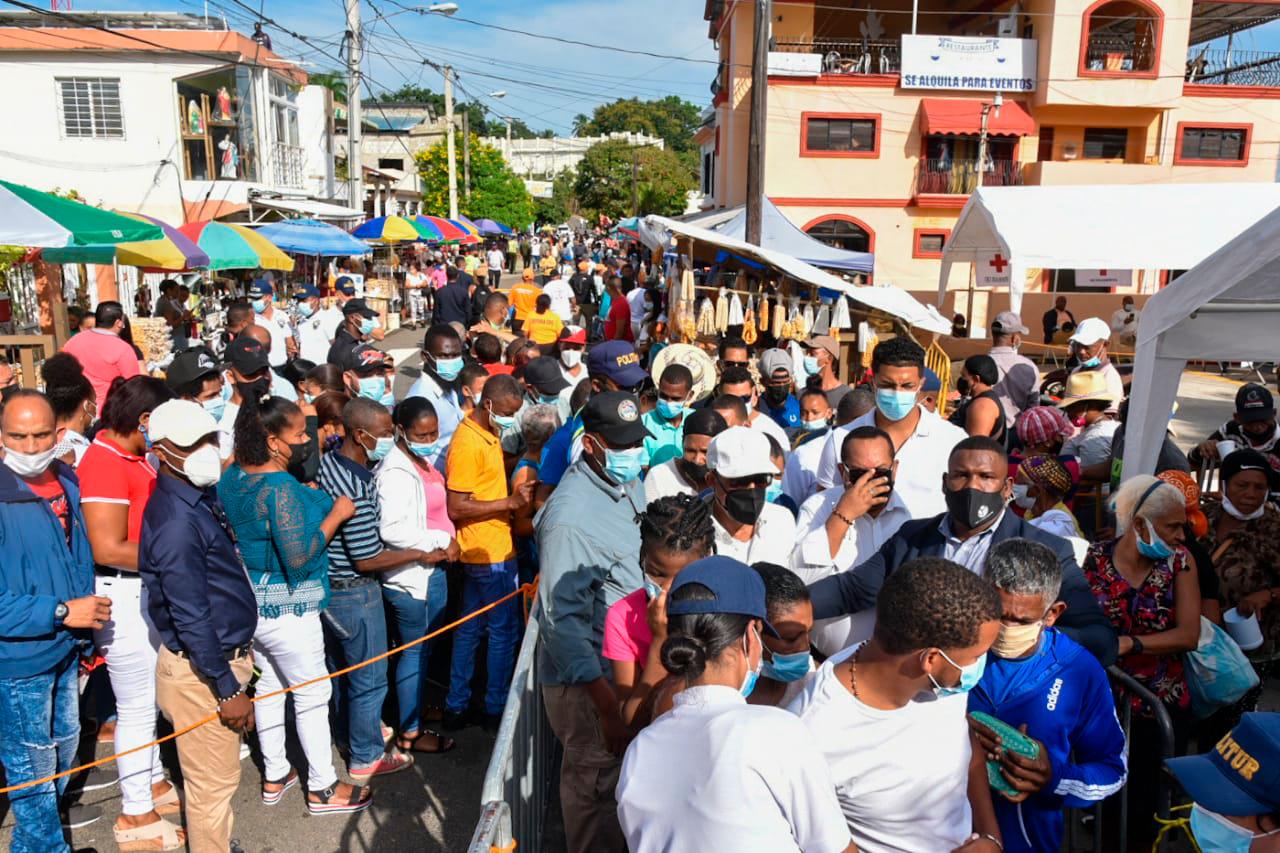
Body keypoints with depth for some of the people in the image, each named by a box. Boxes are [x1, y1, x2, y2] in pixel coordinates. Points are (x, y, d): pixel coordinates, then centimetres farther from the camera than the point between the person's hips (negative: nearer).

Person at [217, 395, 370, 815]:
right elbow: (299, 558, -27)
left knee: (267, 688, 20)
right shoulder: (281, 488, -27)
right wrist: (336, 514, -19)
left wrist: (309, 500, 12)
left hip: (248, 603, 9)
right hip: (287, 610, -9)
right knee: (313, 694, 6)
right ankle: (323, 788, 19)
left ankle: (274, 776, 36)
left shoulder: (232, 476, 0)